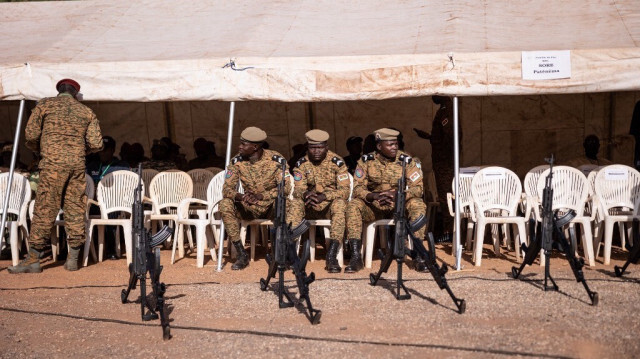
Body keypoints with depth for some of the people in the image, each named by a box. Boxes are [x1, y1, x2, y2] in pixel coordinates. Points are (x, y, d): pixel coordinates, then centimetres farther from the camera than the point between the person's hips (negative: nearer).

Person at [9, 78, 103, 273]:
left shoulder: (45, 104, 7)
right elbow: (96, 143, 7)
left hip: (53, 163, -3)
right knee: (75, 209, 6)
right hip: (78, 164, 3)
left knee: (44, 209, -2)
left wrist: (41, 149, 19)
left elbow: (30, 135, 0)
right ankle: (73, 259, 8)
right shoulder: (87, 112, 14)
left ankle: (33, 259, -2)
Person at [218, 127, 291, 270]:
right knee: (225, 205, -24)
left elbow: (285, 187, -23)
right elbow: (227, 188, -9)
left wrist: (261, 196, -39)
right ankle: (242, 255, -17)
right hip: (249, 208, 3)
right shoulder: (237, 161, -6)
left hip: (271, 206, -3)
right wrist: (240, 196, -34)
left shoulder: (276, 159, -14)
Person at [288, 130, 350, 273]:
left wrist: (325, 196, -31)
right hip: (310, 208, 2)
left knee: (339, 203, -35)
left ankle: (331, 257, -39)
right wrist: (305, 194, -30)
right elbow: (298, 190, -4)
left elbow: (344, 190, -13)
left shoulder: (337, 162, -8)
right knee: (295, 203, -27)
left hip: (331, 205, -2)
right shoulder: (301, 164, 1)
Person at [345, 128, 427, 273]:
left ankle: (419, 256, -24)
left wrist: (397, 194, -30)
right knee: (353, 205, -28)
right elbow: (358, 188, -9)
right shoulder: (366, 160, -5)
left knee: (419, 205, -29)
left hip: (399, 206, 0)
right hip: (373, 207, 0)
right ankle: (355, 257, -24)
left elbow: (417, 187, -10)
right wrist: (375, 196, -30)